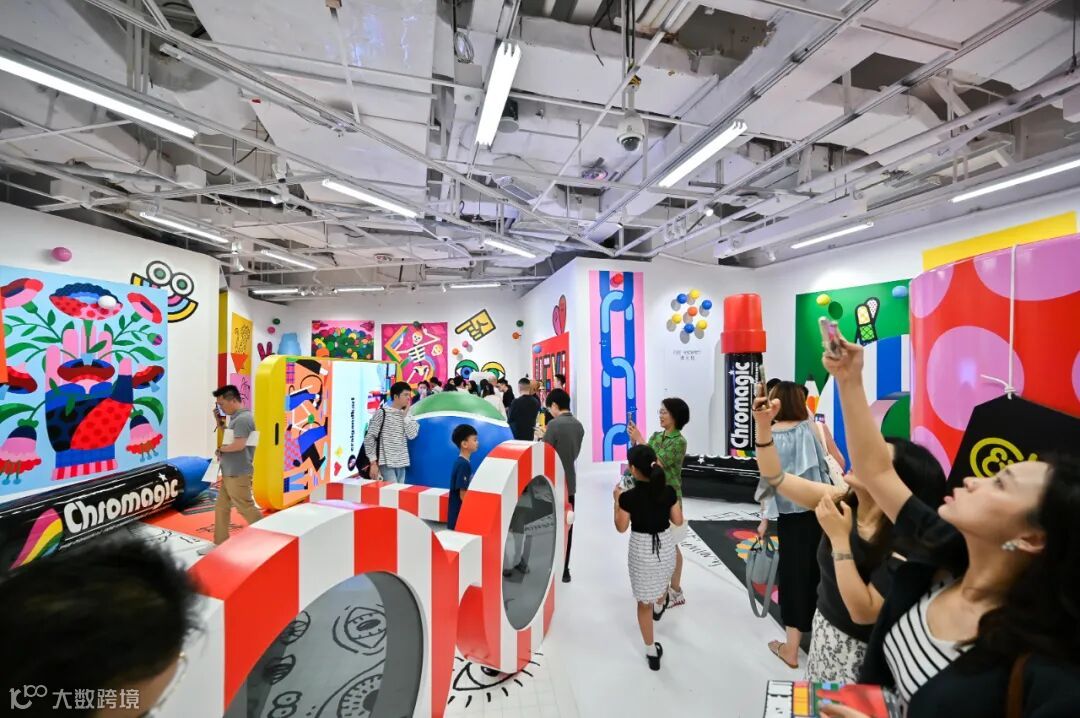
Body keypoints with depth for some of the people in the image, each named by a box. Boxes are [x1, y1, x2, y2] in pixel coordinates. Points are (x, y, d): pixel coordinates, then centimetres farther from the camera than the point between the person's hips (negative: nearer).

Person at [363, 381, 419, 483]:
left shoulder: (407, 415, 10)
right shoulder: (382, 413, -6)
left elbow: (412, 435, -5)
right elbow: (369, 438, -6)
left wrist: (405, 414, -6)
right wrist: (373, 463, -9)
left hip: (401, 464, 5)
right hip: (386, 464, -5)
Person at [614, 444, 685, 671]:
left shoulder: (629, 497, -23)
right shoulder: (669, 491, -14)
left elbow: (621, 527, -9)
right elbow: (678, 520, -1)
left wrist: (617, 500, -1)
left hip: (641, 549, -3)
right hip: (666, 545, 4)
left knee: (644, 601, 16)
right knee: (663, 579, 36)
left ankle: (652, 652, 29)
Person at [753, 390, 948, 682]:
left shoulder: (902, 543, -27)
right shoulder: (841, 501, -13)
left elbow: (863, 613, -28)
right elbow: (776, 479, -13)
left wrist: (839, 538, -33)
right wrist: (763, 425, -24)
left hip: (859, 649, -5)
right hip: (824, 628, 5)